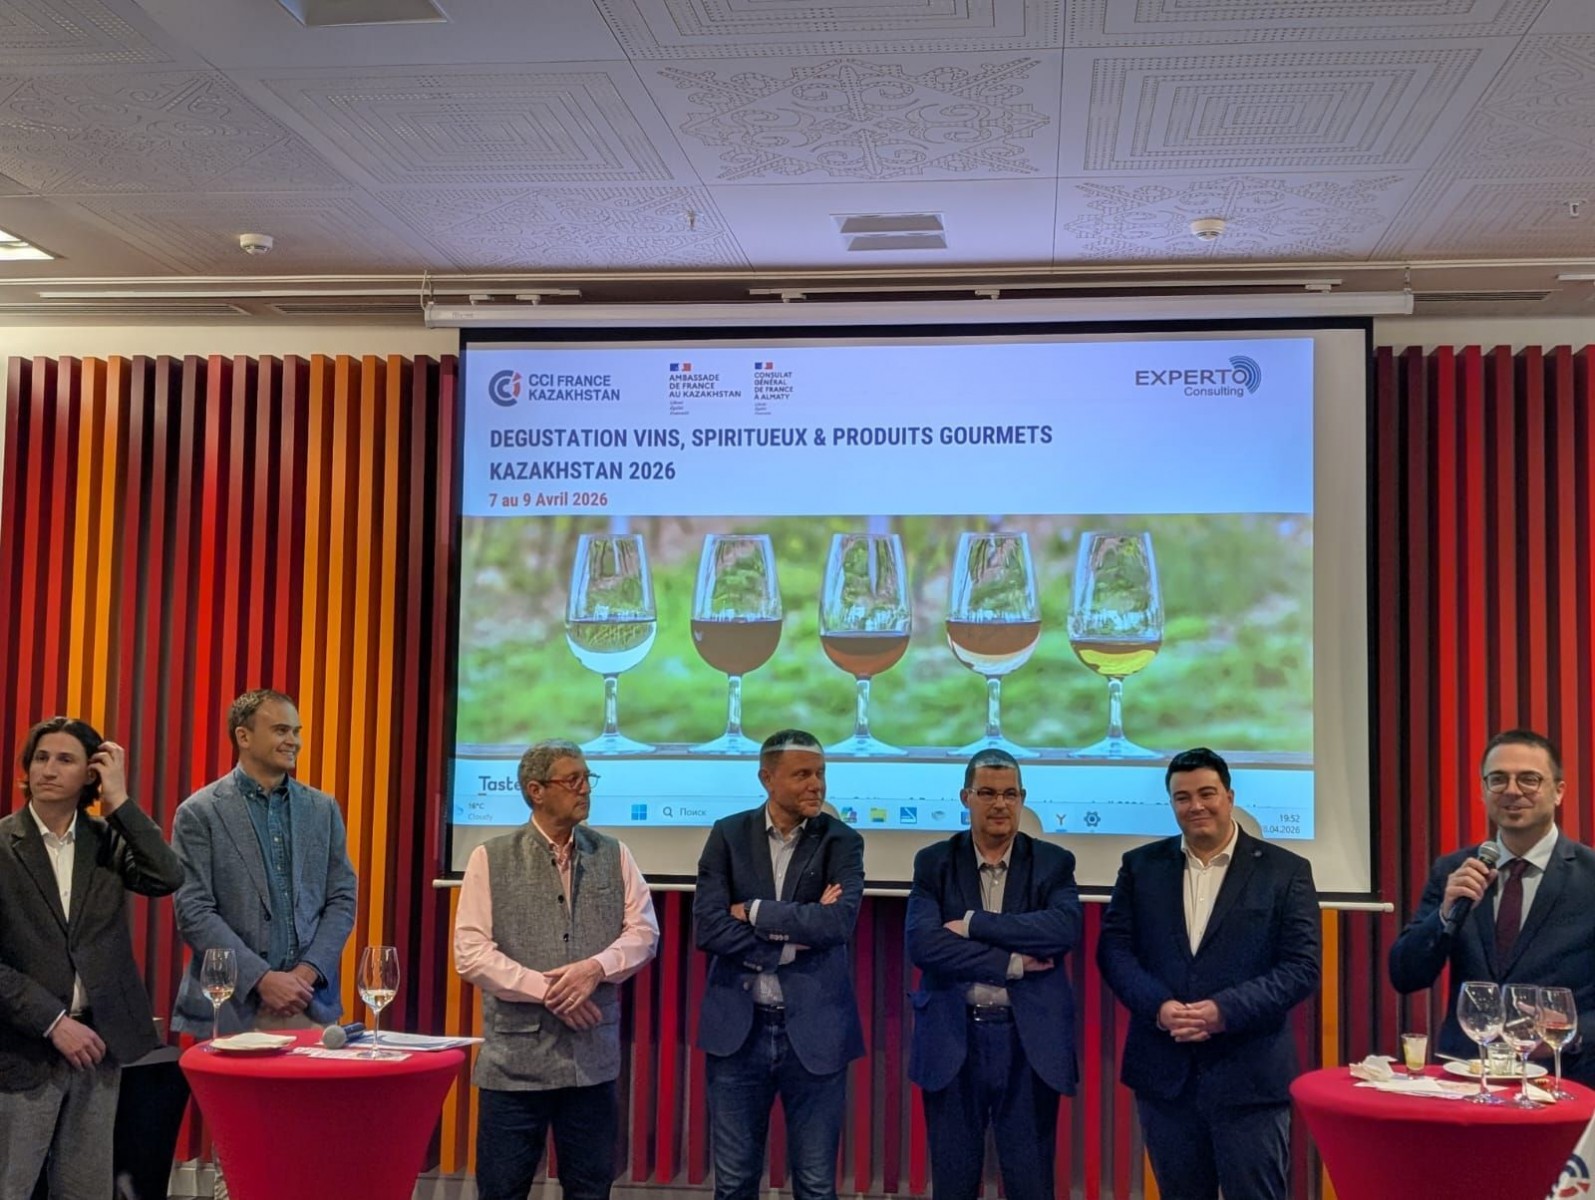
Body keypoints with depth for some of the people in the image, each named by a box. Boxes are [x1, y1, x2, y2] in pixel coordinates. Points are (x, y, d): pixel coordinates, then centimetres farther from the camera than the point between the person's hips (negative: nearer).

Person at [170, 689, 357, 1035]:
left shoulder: (323, 809, 9)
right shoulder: (199, 812, -3)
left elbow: (342, 900, 8)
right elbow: (194, 913, -8)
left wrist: (308, 972, -7)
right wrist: (263, 978, -14)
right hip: (232, 1006, -3)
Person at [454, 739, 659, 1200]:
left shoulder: (614, 856, 8)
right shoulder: (490, 859, 0)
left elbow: (643, 931, 3)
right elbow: (471, 952, -7)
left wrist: (595, 968, -15)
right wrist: (545, 989, -15)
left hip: (593, 1055, 3)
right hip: (515, 1057, -2)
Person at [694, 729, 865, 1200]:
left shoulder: (842, 842, -1)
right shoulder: (728, 835, 1)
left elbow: (840, 921, -18)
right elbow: (706, 928, -10)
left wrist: (754, 911, -13)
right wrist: (796, 933, -14)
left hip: (814, 1030, -1)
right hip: (739, 1027, 1)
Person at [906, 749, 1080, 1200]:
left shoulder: (1054, 862, 3)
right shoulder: (934, 862, 3)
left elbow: (1066, 929, -15)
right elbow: (922, 944, -11)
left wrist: (973, 924, -16)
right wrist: (1012, 963, -15)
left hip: (1030, 1040, 0)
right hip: (954, 1037, 0)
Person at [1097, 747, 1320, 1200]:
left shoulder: (1286, 871, 0)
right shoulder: (1141, 866, 8)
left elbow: (1302, 968, -6)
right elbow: (1114, 948, 4)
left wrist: (1225, 1011, -18)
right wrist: (1158, 1006, -14)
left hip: (1249, 1076, -3)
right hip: (1164, 1072, 3)